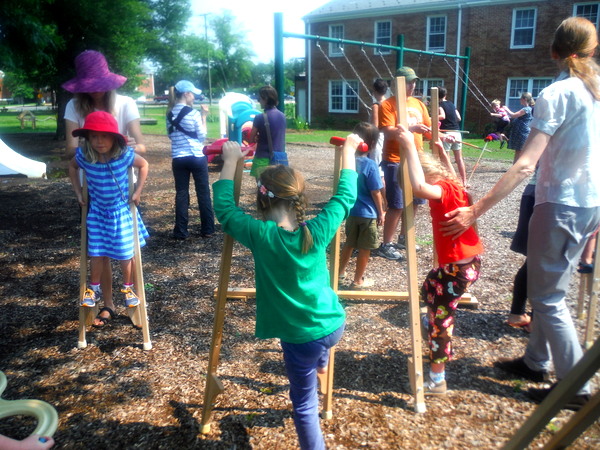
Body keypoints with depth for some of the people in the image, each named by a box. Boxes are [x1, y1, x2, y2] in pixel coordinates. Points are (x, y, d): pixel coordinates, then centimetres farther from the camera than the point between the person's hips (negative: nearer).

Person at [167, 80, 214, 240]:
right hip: (197, 158, -4)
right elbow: (202, 136, -5)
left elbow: (171, 135, 15)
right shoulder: (194, 113, -9)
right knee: (203, 193, 6)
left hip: (178, 159, 4)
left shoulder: (170, 114, 5)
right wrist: (204, 117, 1)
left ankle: (181, 231, 7)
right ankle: (207, 229, 12)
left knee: (181, 194, 6)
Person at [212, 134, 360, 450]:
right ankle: (322, 362, 65)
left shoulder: (259, 235, -20)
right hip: (334, 325, 4)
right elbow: (345, 196, 3)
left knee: (305, 406, 14)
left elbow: (224, 208, -4)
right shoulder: (318, 231, -13)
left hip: (301, 337, -4)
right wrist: (348, 152, 15)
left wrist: (231, 160, 2)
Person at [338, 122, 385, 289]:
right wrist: (381, 213, -4)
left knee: (349, 243, 23)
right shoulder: (370, 165, -20)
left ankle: (341, 272, 36)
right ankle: (358, 281, 20)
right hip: (367, 214, -5)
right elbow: (375, 193, -14)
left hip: (351, 211, 6)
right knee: (364, 248, 9)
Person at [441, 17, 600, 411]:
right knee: (550, 289, 19)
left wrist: (475, 211, -23)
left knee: (547, 296, 4)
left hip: (561, 205, -8)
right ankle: (536, 362, 34)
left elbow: (525, 165, -23)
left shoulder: (556, 95, -14)